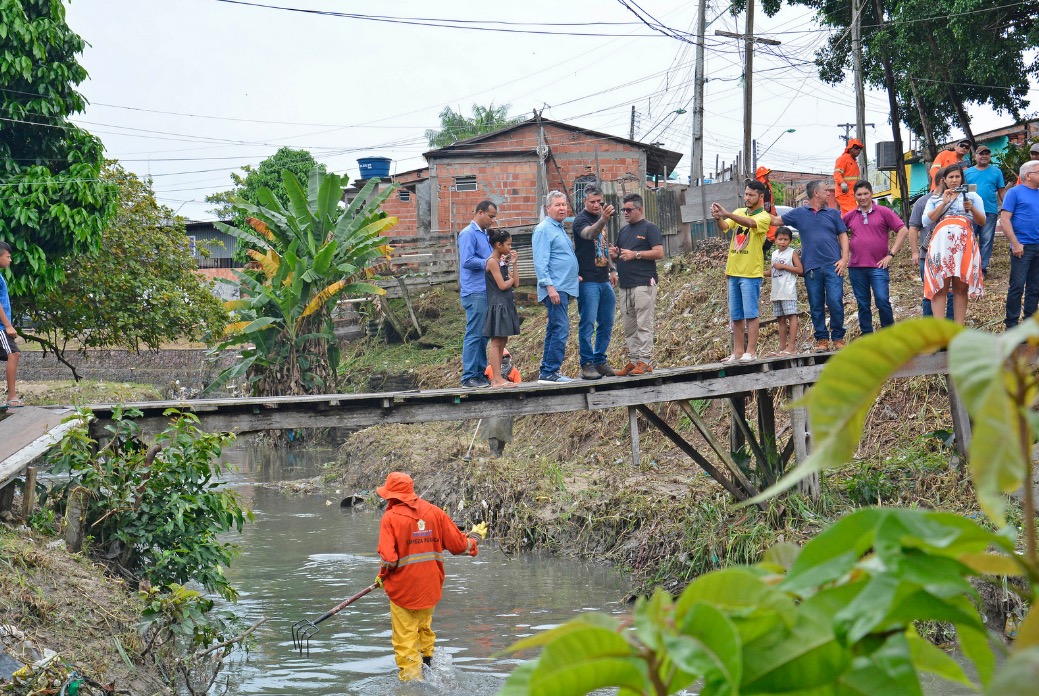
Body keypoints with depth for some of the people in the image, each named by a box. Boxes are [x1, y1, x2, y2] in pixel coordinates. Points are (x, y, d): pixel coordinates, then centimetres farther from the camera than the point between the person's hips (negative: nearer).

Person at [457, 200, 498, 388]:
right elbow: (467, 261, -19)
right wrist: (488, 262, -12)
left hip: (486, 292, 9)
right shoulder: (468, 234, -9)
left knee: (483, 336, 10)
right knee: (474, 335, -8)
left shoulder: (484, 235, 20)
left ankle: (480, 373, 14)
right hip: (475, 293, -9)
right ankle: (469, 376, -6)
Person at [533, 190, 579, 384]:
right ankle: (550, 373, -13)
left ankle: (547, 372, 16)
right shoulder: (544, 229, -10)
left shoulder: (559, 229, 20)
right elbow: (540, 262, -17)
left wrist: (575, 276, 22)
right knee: (560, 329, -14)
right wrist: (549, 286, -23)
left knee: (555, 330, 11)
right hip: (555, 288, -10)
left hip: (564, 288, 10)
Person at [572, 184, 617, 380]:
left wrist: (612, 270, 21)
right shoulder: (581, 220, -9)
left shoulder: (600, 218, 15)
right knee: (588, 324, -7)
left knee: (607, 324, 10)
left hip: (604, 281, 8)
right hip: (588, 281, -8)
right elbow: (589, 234, -33)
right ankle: (587, 365, -3)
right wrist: (603, 220, -51)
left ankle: (600, 360, 19)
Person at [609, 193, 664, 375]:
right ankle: (633, 361, 11)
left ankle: (645, 361, -9)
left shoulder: (649, 228, -2)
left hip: (643, 283, -8)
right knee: (629, 327, 7)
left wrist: (635, 254, -15)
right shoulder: (623, 231, 21)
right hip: (625, 285, 8)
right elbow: (618, 254, 28)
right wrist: (614, 255, 4)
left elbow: (659, 252, -11)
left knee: (643, 325, -9)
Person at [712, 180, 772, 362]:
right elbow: (724, 227, -2)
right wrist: (717, 218, -25)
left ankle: (751, 352, -3)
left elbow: (750, 223, -26)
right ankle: (738, 352, 12)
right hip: (734, 271, 6)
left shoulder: (764, 217, -6)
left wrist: (726, 214, -39)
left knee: (750, 313, -5)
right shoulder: (739, 212, 13)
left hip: (751, 272, -6)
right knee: (736, 316, 8)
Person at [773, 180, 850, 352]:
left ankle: (838, 338, 2)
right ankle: (822, 340, 9)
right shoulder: (799, 214, 11)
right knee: (816, 306, 2)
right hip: (812, 268, 1)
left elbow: (843, 236, 11)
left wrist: (844, 259, -1)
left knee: (835, 302, -9)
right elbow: (776, 220, 13)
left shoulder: (833, 214, 13)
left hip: (833, 266, 0)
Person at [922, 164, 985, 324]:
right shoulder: (934, 200, 22)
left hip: (964, 245, 0)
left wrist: (972, 209, -6)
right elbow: (926, 222, 6)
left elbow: (982, 221, 13)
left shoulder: (972, 196, 21)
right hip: (941, 244, 0)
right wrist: (943, 203, -1)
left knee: (961, 287, -3)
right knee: (939, 287, -10)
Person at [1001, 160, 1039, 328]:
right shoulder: (1015, 193, -2)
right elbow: (1005, 219, -9)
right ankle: (1012, 324, -1)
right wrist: (1015, 244, -15)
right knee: (1017, 286, -6)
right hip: (1023, 247, -6)